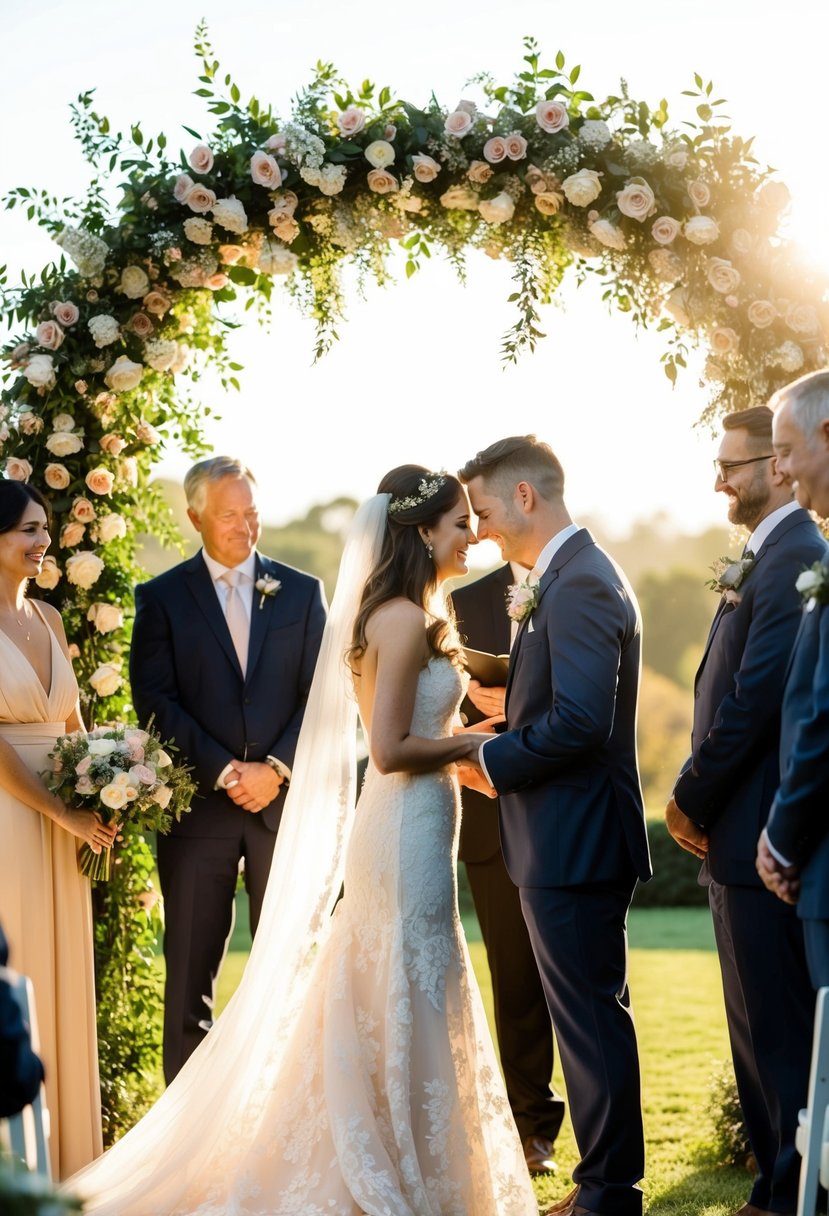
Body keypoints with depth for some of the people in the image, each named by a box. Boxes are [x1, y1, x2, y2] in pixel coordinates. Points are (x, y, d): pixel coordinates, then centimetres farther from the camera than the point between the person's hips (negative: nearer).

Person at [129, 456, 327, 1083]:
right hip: (199, 806, -1)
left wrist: (276, 768, -10)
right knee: (190, 971, 2)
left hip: (284, 798, 1)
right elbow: (154, 700, -3)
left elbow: (320, 694, 4)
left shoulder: (301, 591, 9)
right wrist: (225, 771, -11)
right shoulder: (162, 597, 5)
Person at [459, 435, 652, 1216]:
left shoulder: (580, 583, -18)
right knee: (590, 1017, 16)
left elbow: (580, 721, -26)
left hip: (574, 846, -11)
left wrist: (492, 760, -14)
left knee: (593, 1020, -2)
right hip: (571, 839, 11)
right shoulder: (569, 578, 15)